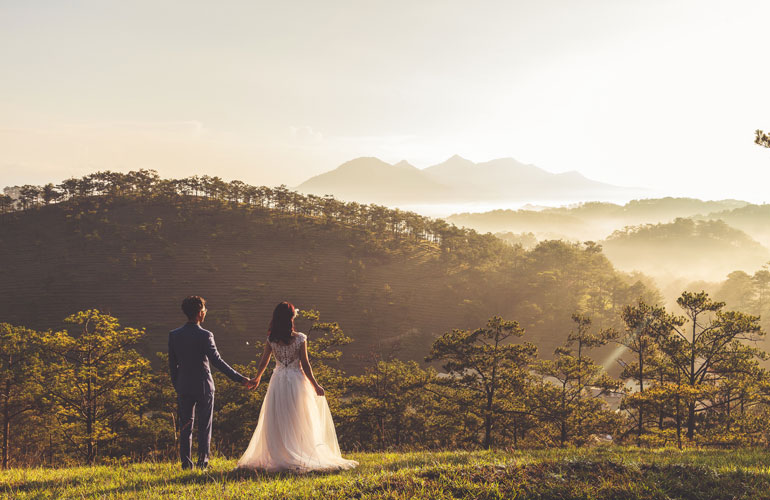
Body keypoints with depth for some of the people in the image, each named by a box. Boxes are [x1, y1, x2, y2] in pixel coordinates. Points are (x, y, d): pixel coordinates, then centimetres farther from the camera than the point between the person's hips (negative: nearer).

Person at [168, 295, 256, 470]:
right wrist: (240, 379, -18)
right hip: (204, 387, -3)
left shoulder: (174, 335, 0)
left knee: (185, 427, 10)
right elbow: (217, 361, -20)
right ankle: (202, 463, 6)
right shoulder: (205, 336, -14)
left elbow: (172, 364, 5)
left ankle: (186, 464, 9)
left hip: (184, 388, 3)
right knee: (204, 427, 8)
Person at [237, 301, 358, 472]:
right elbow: (305, 365, -8)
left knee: (277, 422, 9)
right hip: (296, 381, -2)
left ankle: (278, 458, 8)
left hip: (278, 381, 2)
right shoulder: (300, 338, -9)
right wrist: (315, 385, 1)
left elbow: (263, 362, 5)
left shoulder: (271, 339, -2)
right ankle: (299, 458, 8)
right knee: (298, 423, 7)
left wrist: (257, 378, 24)